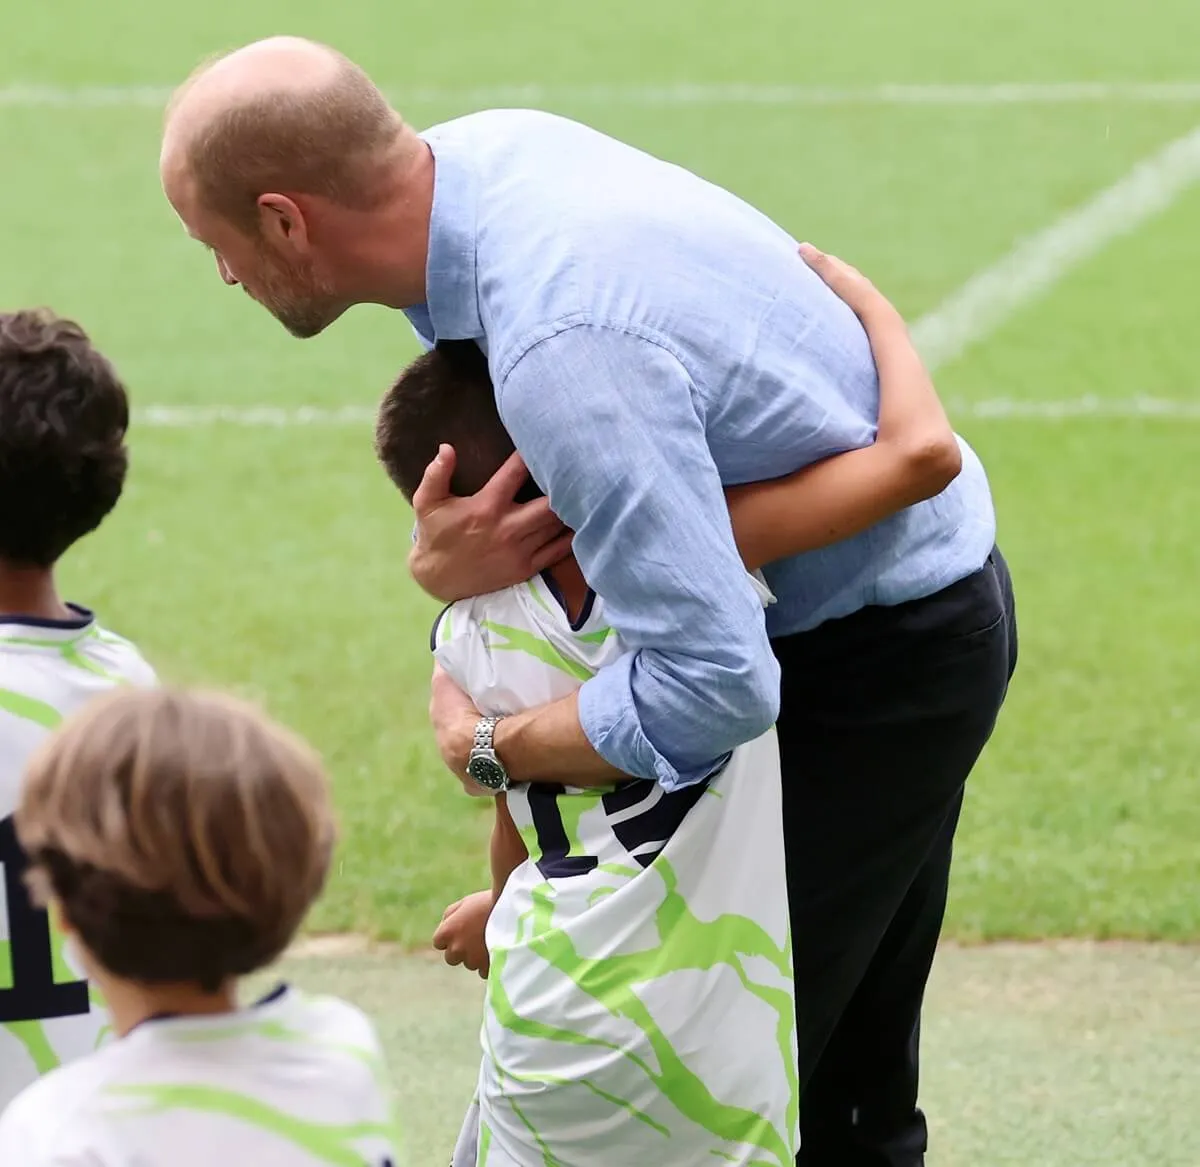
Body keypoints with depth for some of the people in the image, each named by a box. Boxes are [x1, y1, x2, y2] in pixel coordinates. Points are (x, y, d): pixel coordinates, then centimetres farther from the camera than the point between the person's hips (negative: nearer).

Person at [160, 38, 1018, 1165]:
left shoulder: (564, 349, -37)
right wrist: (441, 556, -18)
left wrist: (486, 745, -21)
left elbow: (711, 687, -39)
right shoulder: (486, 147, -9)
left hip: (886, 647, -9)